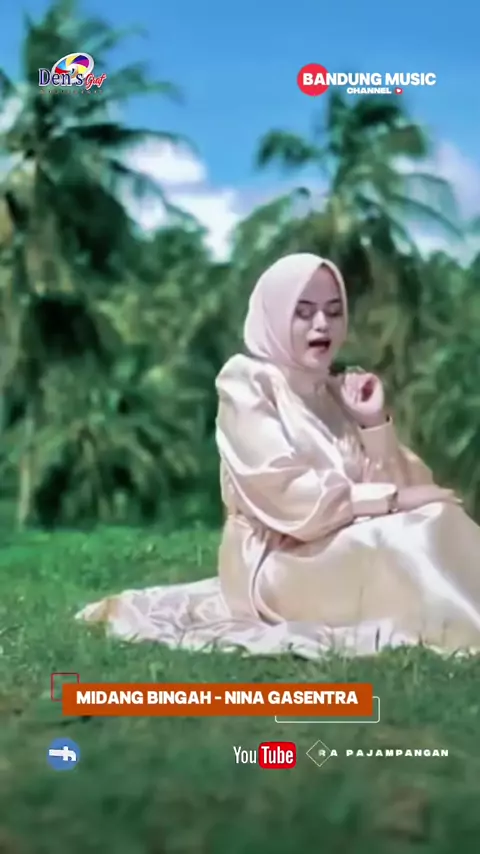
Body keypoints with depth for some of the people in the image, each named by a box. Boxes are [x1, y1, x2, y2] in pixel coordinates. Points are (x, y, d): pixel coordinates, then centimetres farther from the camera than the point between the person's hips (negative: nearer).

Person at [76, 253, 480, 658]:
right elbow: (284, 493, -17)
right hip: (280, 563, -6)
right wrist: (393, 500, -20)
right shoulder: (246, 382, -3)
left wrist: (375, 422, -8)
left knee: (438, 520, -18)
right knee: (410, 539, -28)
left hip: (353, 552, 6)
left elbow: (400, 485, 6)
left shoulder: (341, 393, 15)